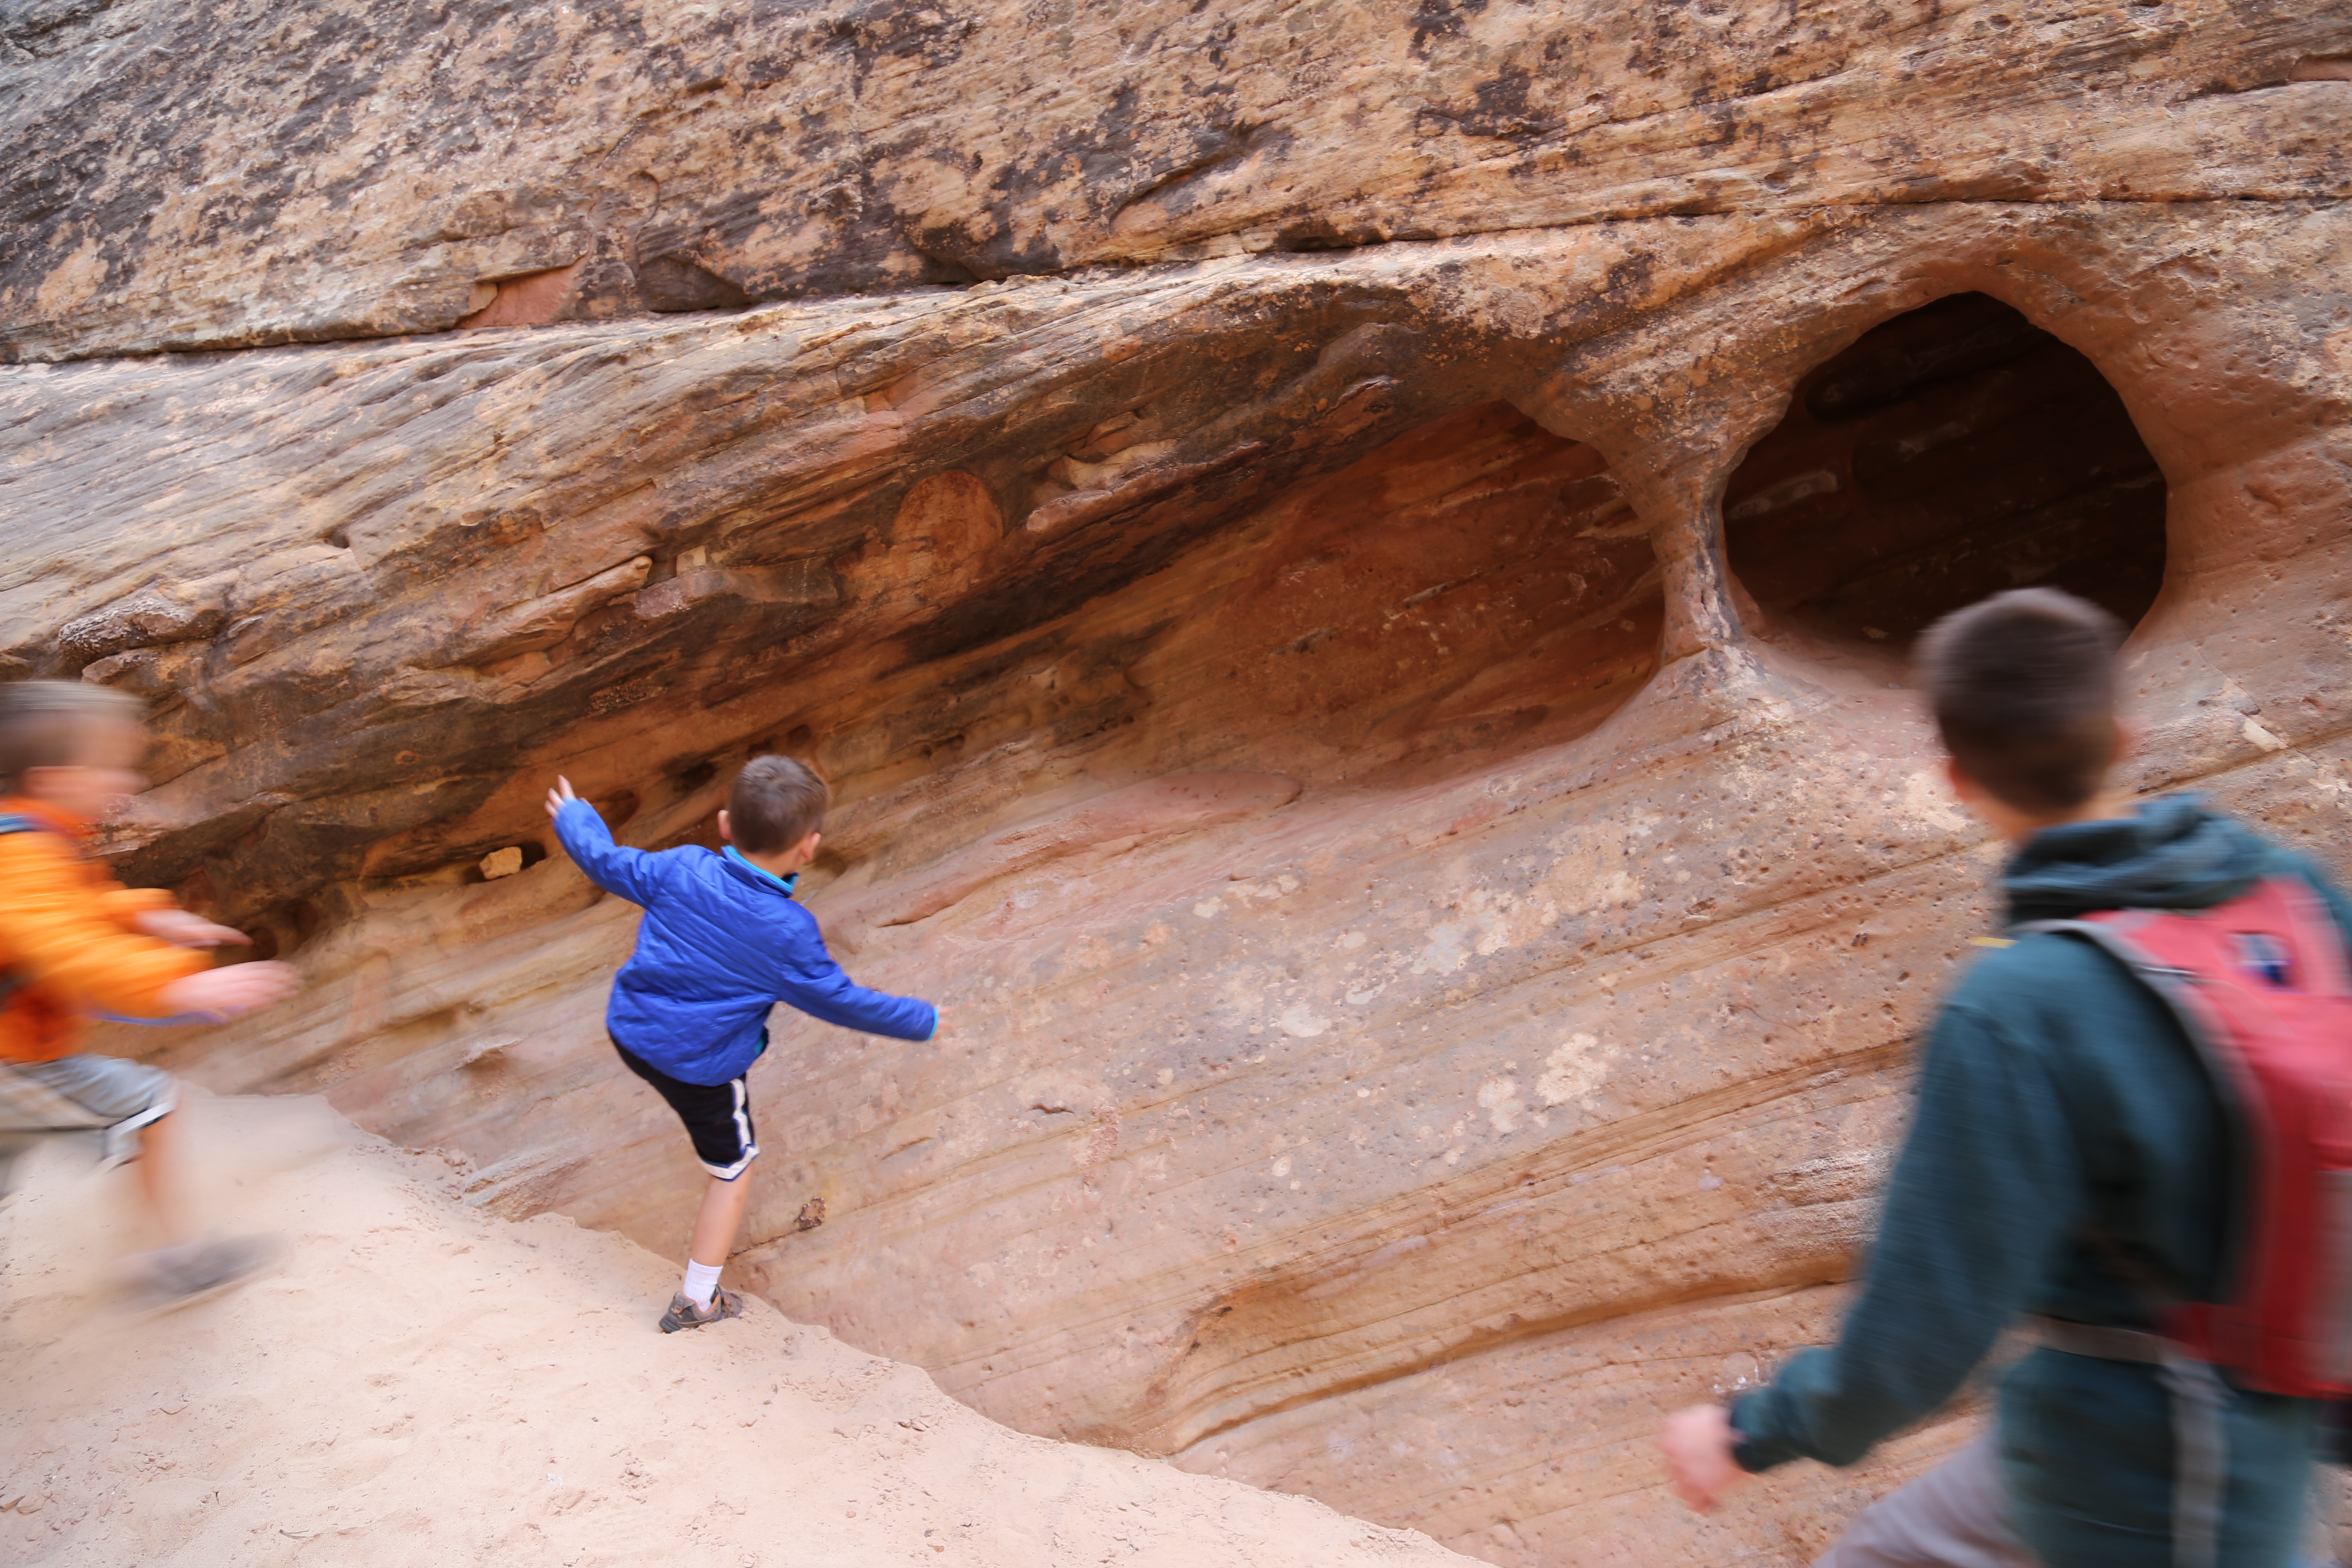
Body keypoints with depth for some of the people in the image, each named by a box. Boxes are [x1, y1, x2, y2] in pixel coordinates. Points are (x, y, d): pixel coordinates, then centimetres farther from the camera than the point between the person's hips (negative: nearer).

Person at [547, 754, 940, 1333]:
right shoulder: (788, 932, -23)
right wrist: (919, 1022, 1)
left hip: (629, 1031, 5)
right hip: (701, 1066, -5)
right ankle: (696, 1301, 26)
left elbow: (608, 863, 4)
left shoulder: (681, 870, -12)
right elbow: (839, 1000, -12)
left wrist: (575, 818, 25)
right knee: (732, 1171, 16)